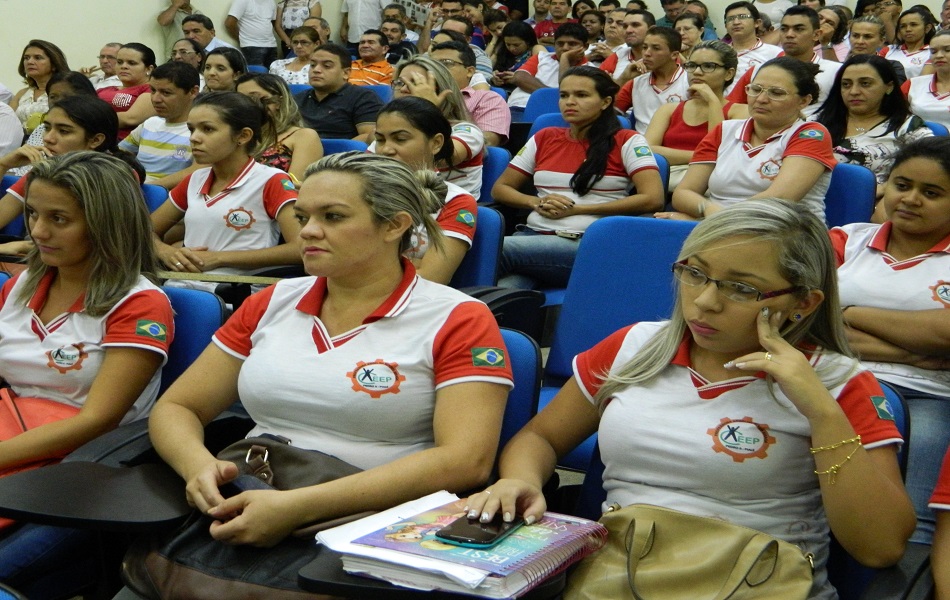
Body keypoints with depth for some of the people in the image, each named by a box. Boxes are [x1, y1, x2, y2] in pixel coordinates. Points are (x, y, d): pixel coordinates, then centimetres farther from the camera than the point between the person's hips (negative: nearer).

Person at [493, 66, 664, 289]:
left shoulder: (626, 142, 7)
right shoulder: (544, 138, 20)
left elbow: (653, 199, -7)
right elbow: (500, 189, 23)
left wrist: (577, 208, -7)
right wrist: (537, 203, -1)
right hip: (535, 235, 3)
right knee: (504, 291, -34)